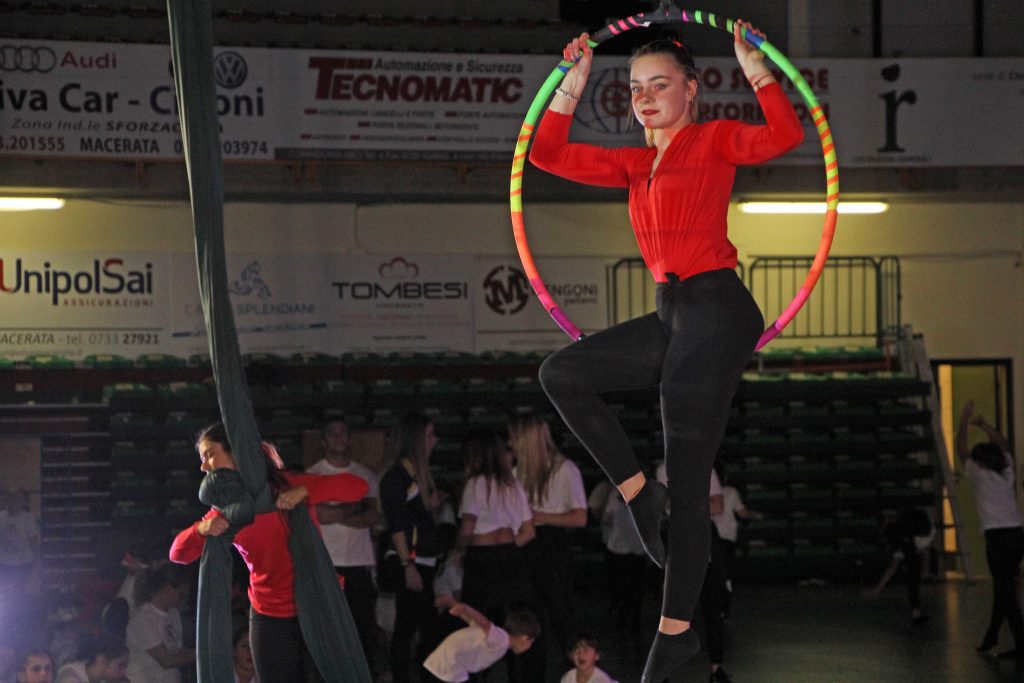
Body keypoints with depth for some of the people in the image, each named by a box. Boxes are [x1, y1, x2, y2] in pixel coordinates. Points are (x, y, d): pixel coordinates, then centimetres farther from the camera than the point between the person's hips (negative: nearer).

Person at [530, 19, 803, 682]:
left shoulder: (714, 140, 1)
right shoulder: (637, 165, 20)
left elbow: (784, 135, -17)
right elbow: (550, 153, 18)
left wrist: (753, 64, -15)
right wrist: (574, 81, 14)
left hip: (715, 310, -8)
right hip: (671, 315, 8)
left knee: (687, 479, -5)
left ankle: (676, 630, 0)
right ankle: (637, 491, 5)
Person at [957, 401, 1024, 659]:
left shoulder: (980, 475, -2)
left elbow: (962, 450, 9)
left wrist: (964, 422, 16)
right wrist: (984, 425, 31)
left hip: (997, 538, -7)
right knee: (1002, 588, 18)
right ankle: (991, 636, 28)